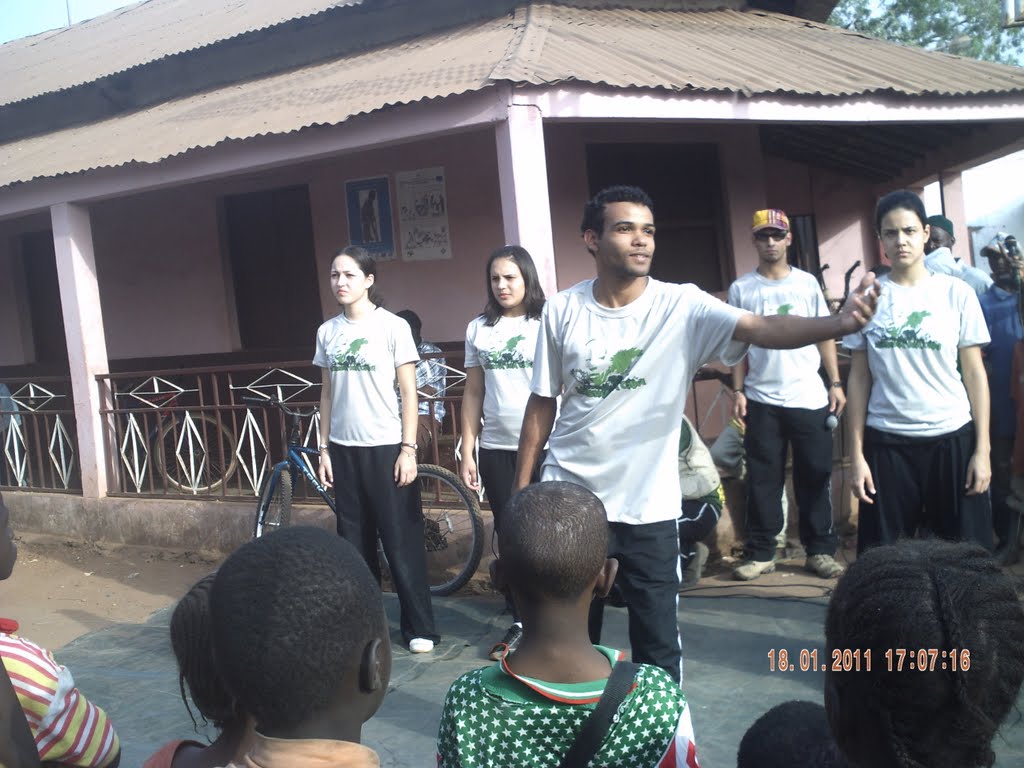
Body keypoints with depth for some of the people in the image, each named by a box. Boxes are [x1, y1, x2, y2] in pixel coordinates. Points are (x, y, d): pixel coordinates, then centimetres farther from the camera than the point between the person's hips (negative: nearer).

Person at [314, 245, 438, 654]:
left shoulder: (393, 326, -5)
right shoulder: (327, 332, 7)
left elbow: (408, 393, -6)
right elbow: (327, 394, 12)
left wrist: (408, 449, -11)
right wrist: (324, 448, 8)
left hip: (386, 447, -4)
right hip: (344, 449, 5)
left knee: (401, 541, 0)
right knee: (355, 542, 10)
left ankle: (419, 627, 11)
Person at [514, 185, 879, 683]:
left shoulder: (682, 307, -10)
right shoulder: (561, 311, -5)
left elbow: (763, 329, -26)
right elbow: (542, 404, 2)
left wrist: (839, 323, -45)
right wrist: (520, 490, 4)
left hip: (647, 507, -1)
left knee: (657, 642, 8)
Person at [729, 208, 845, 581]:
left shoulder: (807, 282, 5)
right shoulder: (741, 289, 3)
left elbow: (825, 335, 7)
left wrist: (835, 383, 0)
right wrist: (737, 390, -3)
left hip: (810, 398, 1)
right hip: (762, 400, 0)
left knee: (815, 476, 5)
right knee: (762, 479, 4)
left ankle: (820, 550, 15)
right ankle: (760, 552, 12)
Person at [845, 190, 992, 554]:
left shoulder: (956, 293, 1)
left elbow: (974, 373, 2)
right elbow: (859, 378, 4)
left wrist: (982, 448, -3)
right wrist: (856, 452, 0)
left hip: (953, 438, 0)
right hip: (886, 442, 0)